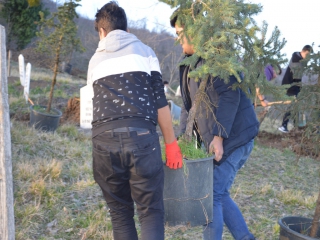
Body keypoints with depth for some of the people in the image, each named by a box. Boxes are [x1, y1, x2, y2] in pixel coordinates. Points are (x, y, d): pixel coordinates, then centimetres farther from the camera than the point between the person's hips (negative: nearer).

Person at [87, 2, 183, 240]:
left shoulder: (95, 60, 23)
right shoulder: (143, 51, 12)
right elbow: (160, 102, 4)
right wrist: (171, 144, 8)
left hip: (104, 140, 3)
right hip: (140, 135, -3)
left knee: (120, 213, 15)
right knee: (151, 212, 3)